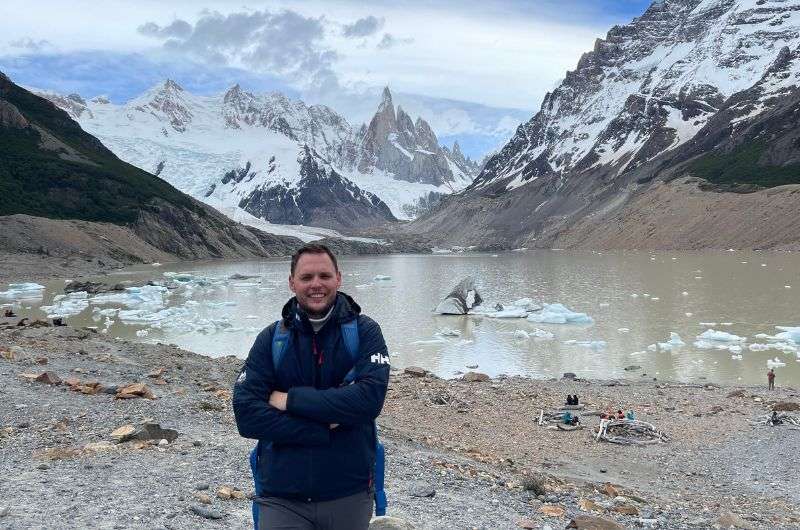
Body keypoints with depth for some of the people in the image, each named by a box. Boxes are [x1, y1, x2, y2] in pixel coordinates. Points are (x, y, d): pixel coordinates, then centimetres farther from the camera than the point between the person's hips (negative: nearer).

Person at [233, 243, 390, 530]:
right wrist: (323, 430, -17)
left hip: (350, 495, 0)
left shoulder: (364, 331, -4)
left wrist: (291, 399, -16)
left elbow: (370, 398, -18)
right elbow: (246, 415, -10)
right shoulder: (270, 339, -1)